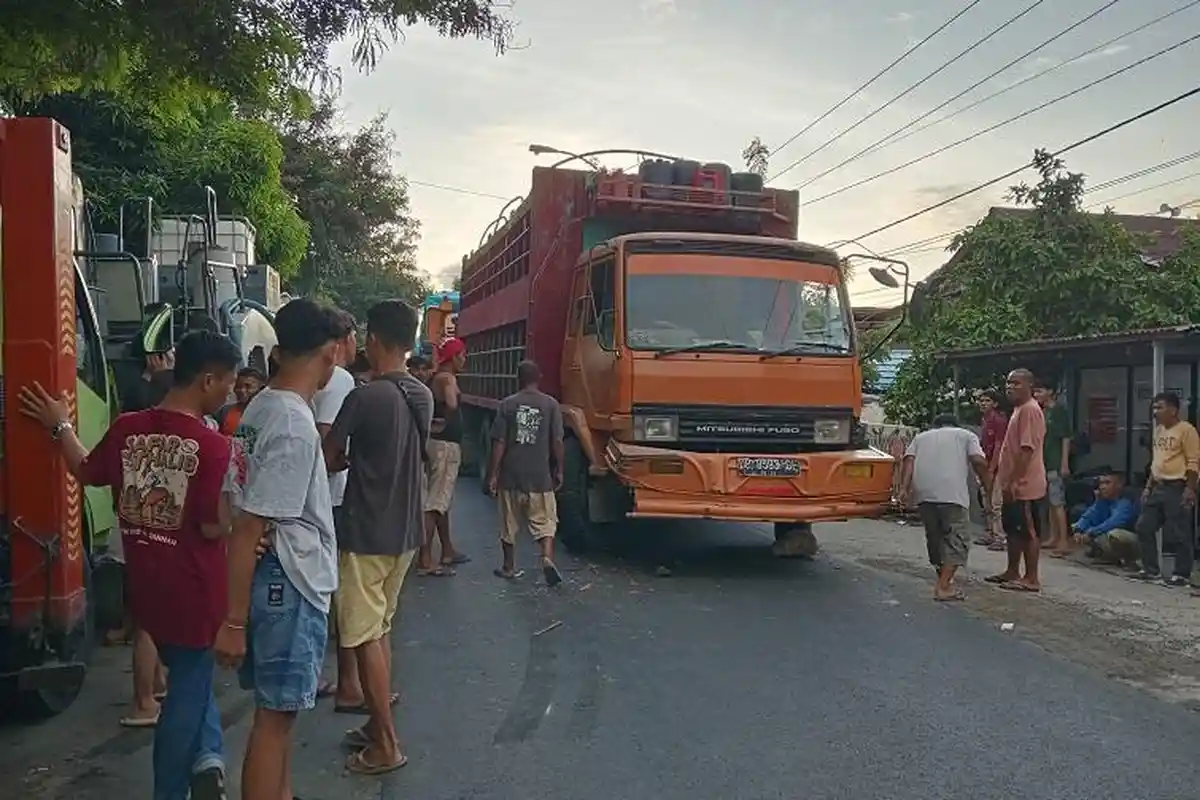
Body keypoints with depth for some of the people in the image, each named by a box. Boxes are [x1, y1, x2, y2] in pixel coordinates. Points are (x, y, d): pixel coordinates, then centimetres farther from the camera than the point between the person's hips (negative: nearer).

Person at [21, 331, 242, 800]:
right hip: (194, 592, -5)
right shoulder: (212, 446, -21)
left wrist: (59, 426, 28)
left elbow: (87, 472, 14)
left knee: (188, 677, 26)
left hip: (146, 587, 5)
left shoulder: (127, 429, -4)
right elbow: (215, 527, -21)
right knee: (188, 689, 12)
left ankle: (207, 757, 19)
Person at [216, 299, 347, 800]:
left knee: (279, 708, 20)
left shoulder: (262, 407, 6)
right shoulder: (295, 425, -22)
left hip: (278, 581, 9)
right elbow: (247, 529, -22)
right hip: (289, 586, -9)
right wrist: (233, 621, -19)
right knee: (275, 714, 2)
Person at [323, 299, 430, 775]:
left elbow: (328, 460, -9)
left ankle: (387, 746, 8)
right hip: (405, 531, 8)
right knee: (379, 630, 19)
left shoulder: (365, 397, -19)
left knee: (363, 637, 2)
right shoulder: (422, 396, 5)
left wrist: (346, 459, 11)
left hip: (366, 534, -8)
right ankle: (378, 725, 28)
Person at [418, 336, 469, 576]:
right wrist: (445, 422, -18)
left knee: (442, 500, 18)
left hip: (439, 443, 10)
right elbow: (451, 404, -33)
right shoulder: (447, 378, -15)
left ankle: (447, 551, 29)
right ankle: (425, 560, -10)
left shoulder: (435, 378, 15)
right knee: (435, 502, -10)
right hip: (445, 444, -10)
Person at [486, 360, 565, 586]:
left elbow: (499, 443, -5)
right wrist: (559, 471, 8)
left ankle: (508, 567, 24)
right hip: (540, 476, -1)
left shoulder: (507, 404, -3)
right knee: (544, 522, 6)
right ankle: (547, 558, -17)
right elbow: (557, 442, -4)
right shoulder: (551, 404, -3)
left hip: (511, 475, 1)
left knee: (509, 524, 15)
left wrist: (493, 474, 1)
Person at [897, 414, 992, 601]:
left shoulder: (921, 437, 27)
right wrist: (988, 487, 11)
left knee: (934, 536, 18)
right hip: (953, 494, -4)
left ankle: (944, 578, 30)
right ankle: (943, 586, -9)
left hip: (924, 493, 4)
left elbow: (908, 460, 10)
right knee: (957, 539, 1)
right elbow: (979, 461, 3)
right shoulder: (966, 435, 21)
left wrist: (904, 488, 3)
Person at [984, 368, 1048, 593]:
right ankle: (1012, 572, 27)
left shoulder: (1030, 410, -16)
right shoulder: (1019, 409, 16)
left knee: (1029, 532, -3)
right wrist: (1008, 481, 20)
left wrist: (1013, 481, -23)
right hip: (1015, 485, 10)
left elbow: (1027, 450, -23)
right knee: (1013, 530, 17)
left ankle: (1031, 578, 4)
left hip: (1025, 485, -10)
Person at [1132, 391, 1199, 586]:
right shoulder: (1159, 429, 15)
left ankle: (1182, 574, 8)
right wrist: (1148, 486, 19)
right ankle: (1151, 570, 18)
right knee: (1144, 527, 9)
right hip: (1158, 487, 9)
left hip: (1177, 488, -9)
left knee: (1179, 534, -2)